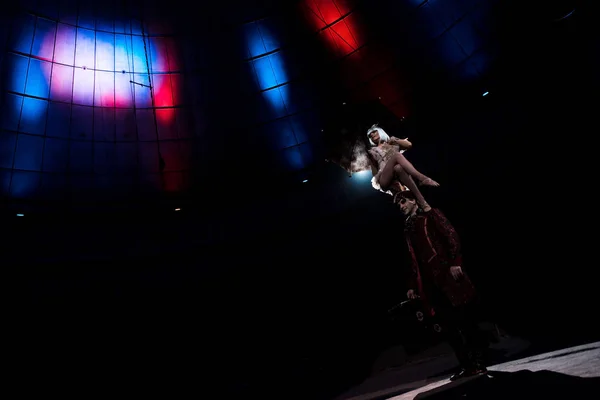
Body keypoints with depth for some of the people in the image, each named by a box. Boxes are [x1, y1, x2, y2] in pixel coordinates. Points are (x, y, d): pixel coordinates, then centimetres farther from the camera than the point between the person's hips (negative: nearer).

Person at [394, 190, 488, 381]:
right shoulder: (408, 229, 22)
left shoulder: (430, 215, 7)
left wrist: (455, 262, -18)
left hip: (446, 274, -6)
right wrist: (412, 285, 15)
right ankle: (466, 366, 11)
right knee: (449, 325, 4)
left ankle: (478, 363, 9)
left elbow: (451, 235, -6)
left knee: (464, 320, -3)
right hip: (429, 282, 6)